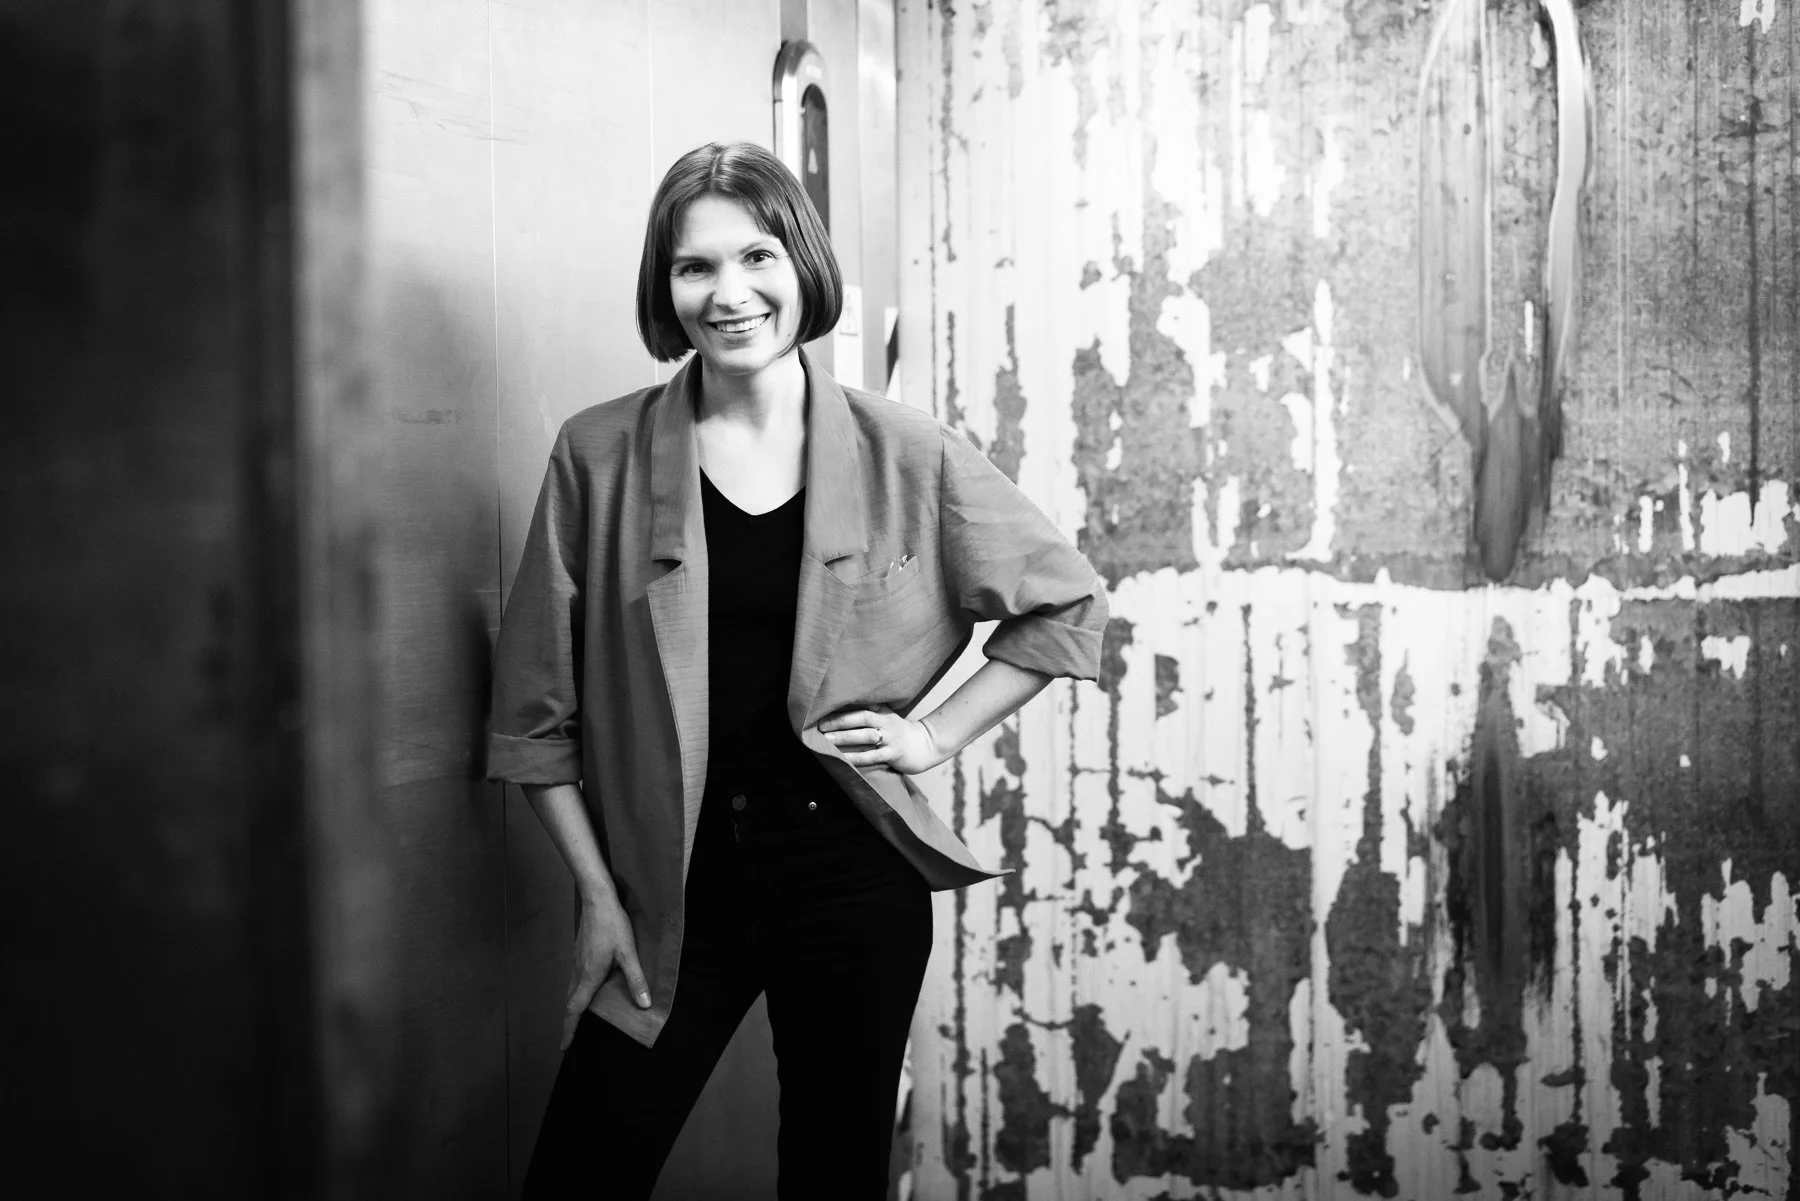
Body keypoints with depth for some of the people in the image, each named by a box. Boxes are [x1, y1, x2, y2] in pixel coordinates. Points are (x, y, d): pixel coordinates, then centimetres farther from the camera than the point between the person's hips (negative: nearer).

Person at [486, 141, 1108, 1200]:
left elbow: (1068, 603, 7)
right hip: (674, 884, 0)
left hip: (853, 871, 0)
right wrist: (597, 893, -1)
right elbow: (537, 703, 0)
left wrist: (937, 732, 0)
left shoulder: (902, 453, -3)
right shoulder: (601, 455, -3)